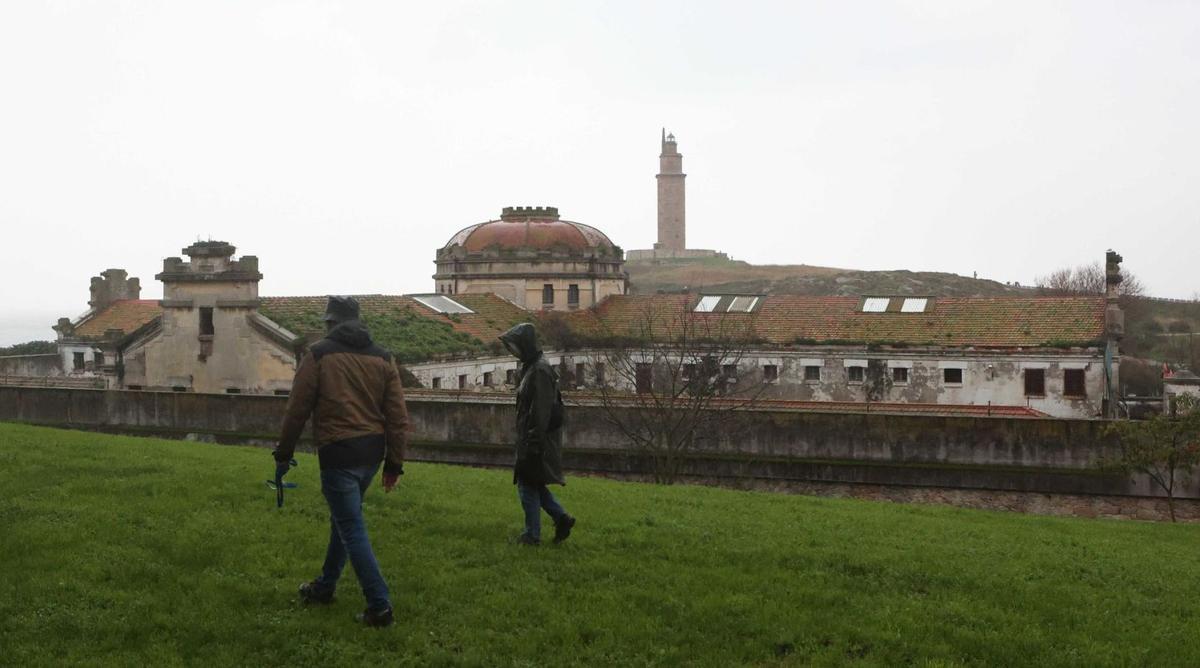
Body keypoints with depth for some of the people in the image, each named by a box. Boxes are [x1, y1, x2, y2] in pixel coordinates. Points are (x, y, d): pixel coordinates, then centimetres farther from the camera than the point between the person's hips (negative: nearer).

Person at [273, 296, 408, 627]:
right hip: (372, 451, 6)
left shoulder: (319, 355, -4)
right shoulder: (382, 358, 8)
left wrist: (283, 454, 8)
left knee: (352, 529, -2)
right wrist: (394, 463, 10)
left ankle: (379, 605, -6)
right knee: (343, 518, 23)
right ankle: (325, 586, 37)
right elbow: (398, 416, 4)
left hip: (338, 453, -6)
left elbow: (297, 409, -4)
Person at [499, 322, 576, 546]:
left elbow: (541, 412, -22)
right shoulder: (529, 367, 13)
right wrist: (525, 440, 22)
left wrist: (533, 443, -22)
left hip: (536, 439, -10)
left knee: (528, 485, -1)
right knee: (533, 483, 15)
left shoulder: (540, 371, -19)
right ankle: (561, 518, 18)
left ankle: (532, 534, 9)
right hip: (529, 437, 10)